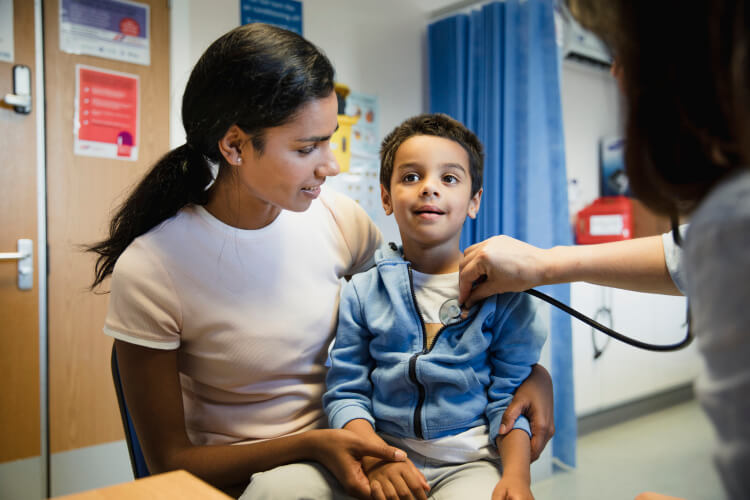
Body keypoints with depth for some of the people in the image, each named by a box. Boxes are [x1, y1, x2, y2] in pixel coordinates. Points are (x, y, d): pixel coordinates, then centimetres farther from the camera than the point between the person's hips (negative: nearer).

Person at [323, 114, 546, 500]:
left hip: (467, 461, -1)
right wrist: (375, 457, -13)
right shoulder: (362, 291, 5)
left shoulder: (502, 292, 4)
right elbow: (345, 392, 3)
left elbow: (509, 396, 4)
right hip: (384, 454, 2)